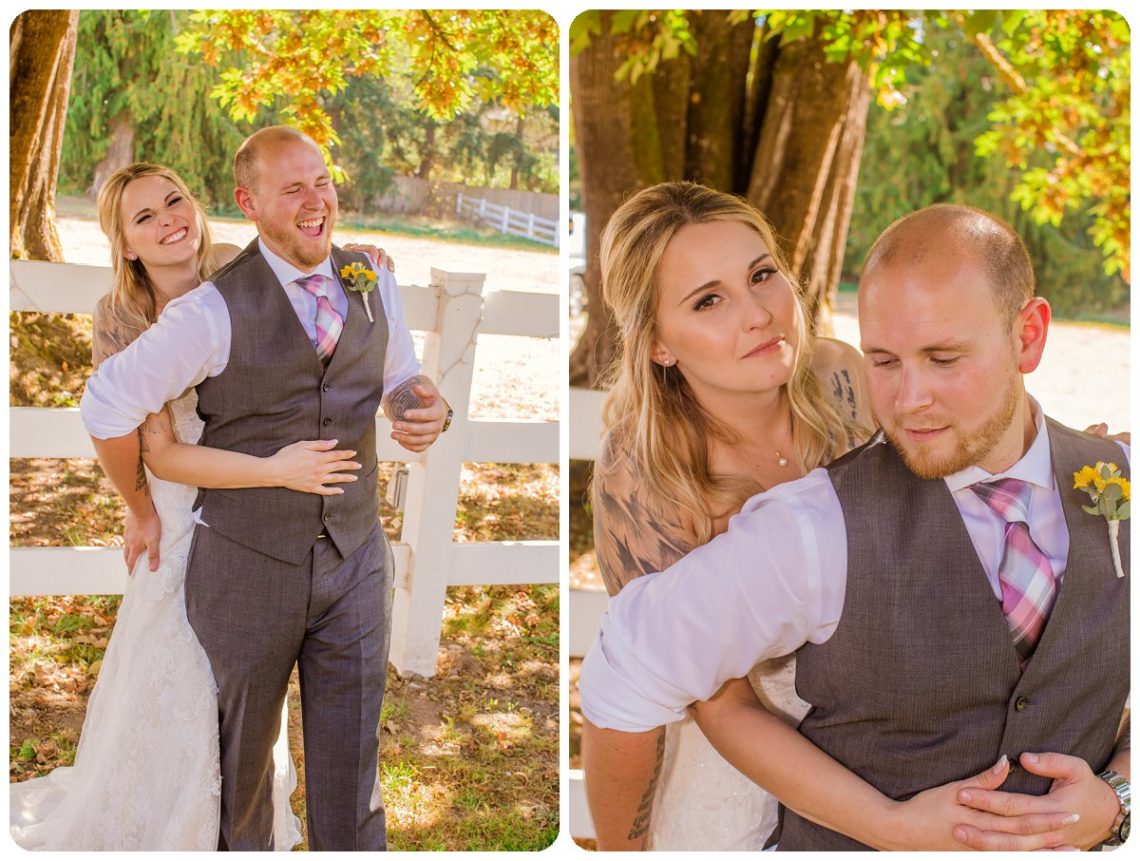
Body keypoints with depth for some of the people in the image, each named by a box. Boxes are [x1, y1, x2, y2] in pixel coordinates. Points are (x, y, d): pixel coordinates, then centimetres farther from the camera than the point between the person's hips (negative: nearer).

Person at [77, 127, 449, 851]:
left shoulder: (371, 286, 2)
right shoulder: (217, 311, -14)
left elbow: (400, 378, 16)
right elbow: (109, 403, -7)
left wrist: (427, 410, -8)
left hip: (355, 562, 3)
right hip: (247, 566, -3)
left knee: (351, 771, 8)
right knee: (241, 756, 19)